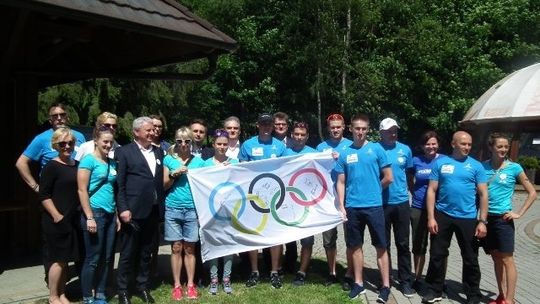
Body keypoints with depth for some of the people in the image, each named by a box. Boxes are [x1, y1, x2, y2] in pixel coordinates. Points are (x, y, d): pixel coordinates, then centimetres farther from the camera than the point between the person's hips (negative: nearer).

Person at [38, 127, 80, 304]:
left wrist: (79, 213, 11)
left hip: (72, 220, 6)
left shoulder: (77, 165, 9)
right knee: (58, 259, 0)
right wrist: (56, 215, -18)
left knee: (65, 259, 13)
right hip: (56, 221, -6)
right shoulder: (51, 166, -10)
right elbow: (44, 195, -13)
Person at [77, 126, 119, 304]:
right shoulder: (88, 160, -7)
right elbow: (82, 190, -11)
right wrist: (89, 217, -15)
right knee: (92, 259, 0)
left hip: (110, 215, 6)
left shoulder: (112, 163, 12)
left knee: (107, 258, 10)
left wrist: (117, 215, 13)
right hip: (94, 213, -6)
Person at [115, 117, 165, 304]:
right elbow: (119, 183, -6)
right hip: (133, 211, -5)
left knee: (146, 252, 15)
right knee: (127, 253, 5)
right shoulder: (124, 152, -2)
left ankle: (142, 286, 28)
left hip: (153, 211, 5)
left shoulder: (159, 152, 13)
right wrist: (123, 209, -13)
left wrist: (161, 205, 8)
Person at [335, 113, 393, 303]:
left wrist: (374, 189, 11)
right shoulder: (345, 154, 6)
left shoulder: (376, 149, -2)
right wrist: (341, 206, -1)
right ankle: (358, 283, 23)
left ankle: (385, 286, 13)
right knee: (355, 246, 11)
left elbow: (388, 178, 0)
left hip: (374, 206, -2)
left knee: (381, 246, 4)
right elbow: (341, 183, 6)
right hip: (352, 207, 3)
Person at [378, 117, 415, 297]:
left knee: (403, 244, 9)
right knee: (384, 244, 10)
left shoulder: (405, 150, 4)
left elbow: (409, 174, 15)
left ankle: (405, 281, 19)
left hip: (402, 203, 2)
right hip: (382, 203, -2)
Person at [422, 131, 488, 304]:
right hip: (442, 216, 1)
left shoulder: (476, 166, 1)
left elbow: (483, 195, 1)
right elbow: (431, 191, 0)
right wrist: (431, 218, -6)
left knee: (470, 259, 10)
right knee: (437, 255, 9)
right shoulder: (440, 163, 1)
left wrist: (482, 221, -6)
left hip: (468, 218, 0)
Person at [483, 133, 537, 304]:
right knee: (496, 258, 12)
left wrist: (519, 213, -7)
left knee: (507, 259, 0)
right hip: (486, 218, 4)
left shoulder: (514, 168, -5)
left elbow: (532, 193, -1)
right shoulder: (483, 166, 3)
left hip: (503, 219, -3)